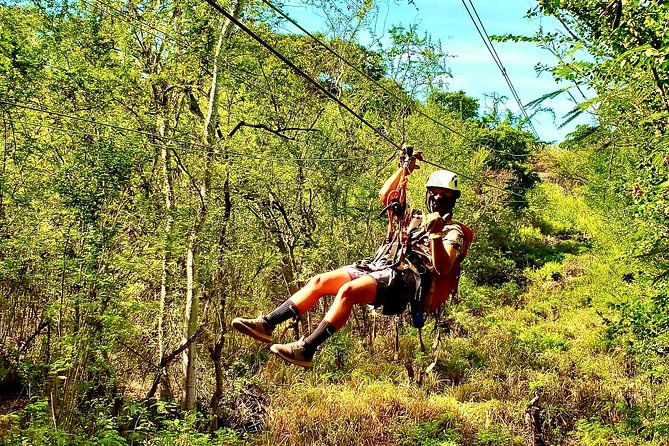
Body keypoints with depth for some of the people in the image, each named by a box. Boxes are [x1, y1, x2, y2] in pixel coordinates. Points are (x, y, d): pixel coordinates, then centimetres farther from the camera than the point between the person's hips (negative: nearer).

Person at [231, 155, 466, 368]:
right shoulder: (415, 217, 30)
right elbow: (385, 195, 33)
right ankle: (267, 324, -13)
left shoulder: (453, 231, 8)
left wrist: (436, 234, -21)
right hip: (377, 266, 7)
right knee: (320, 281, -11)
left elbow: (443, 269, -9)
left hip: (404, 278, -7)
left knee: (348, 291, -33)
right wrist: (405, 168, 29)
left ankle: (306, 350, -38)